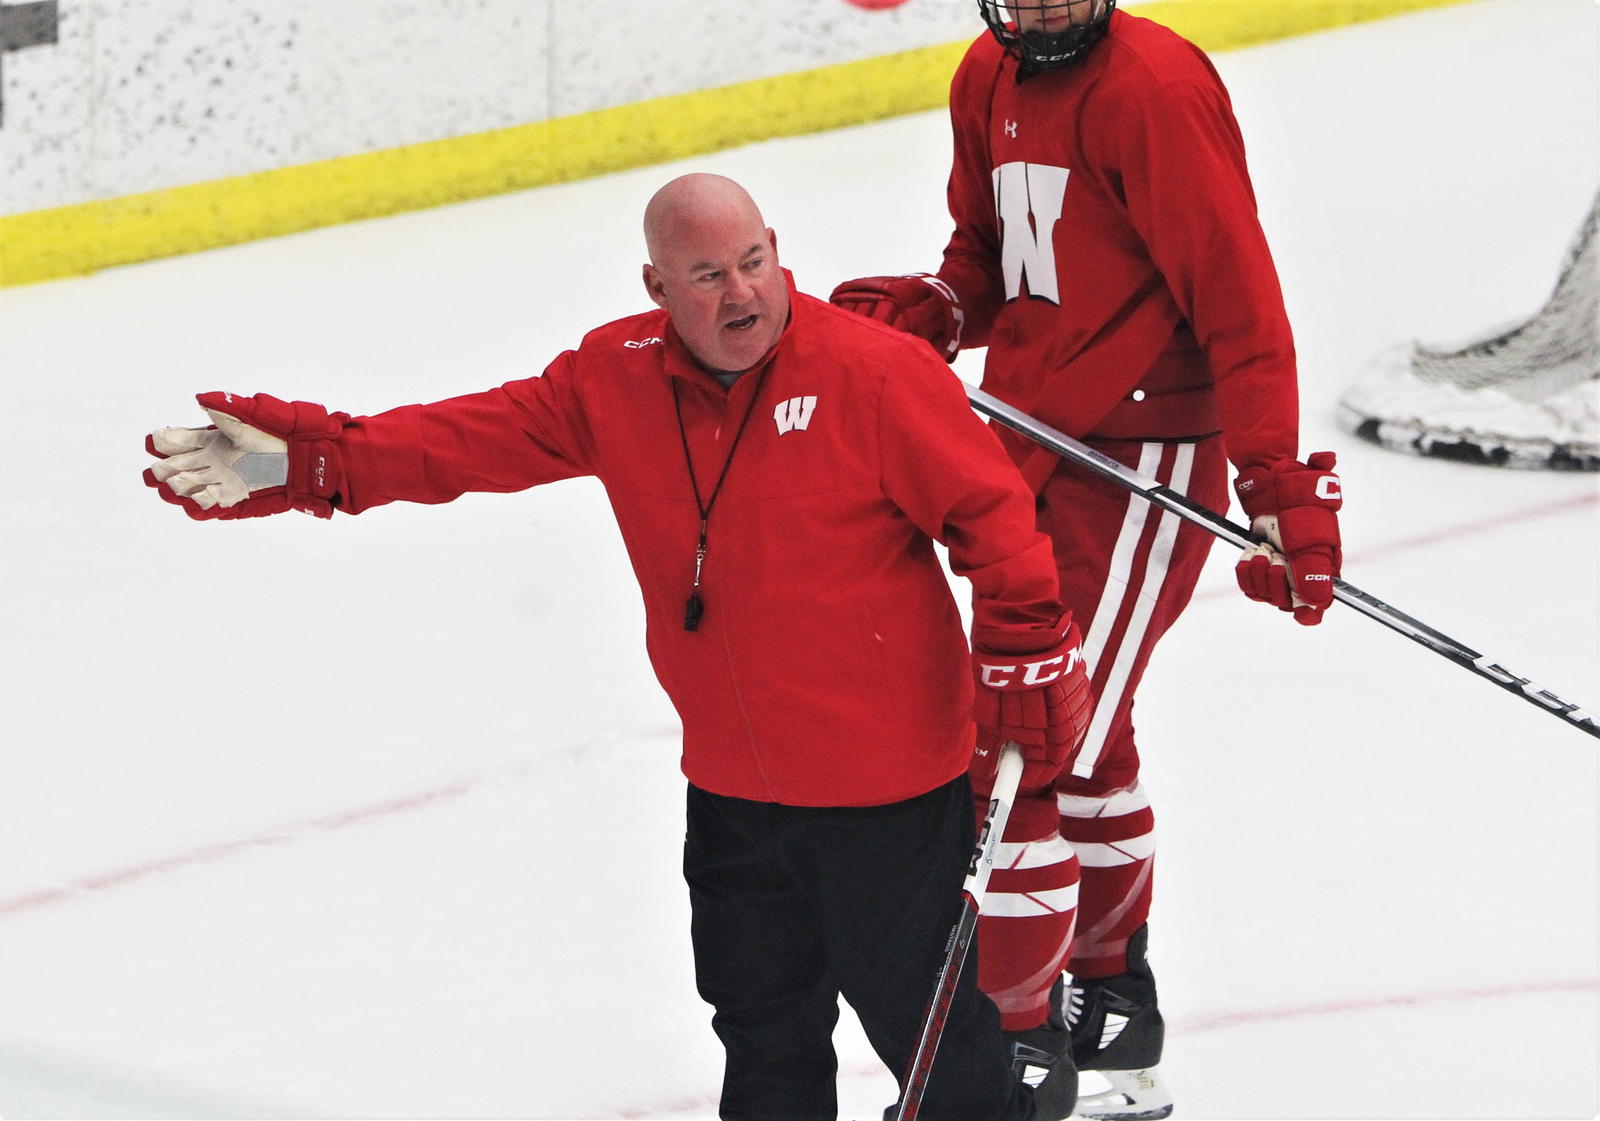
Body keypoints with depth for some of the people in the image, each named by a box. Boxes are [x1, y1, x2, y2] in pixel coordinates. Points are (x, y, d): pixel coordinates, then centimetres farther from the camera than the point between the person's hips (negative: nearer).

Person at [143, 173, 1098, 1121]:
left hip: (885, 790, -5)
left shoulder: (873, 370, -15)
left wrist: (1029, 665, -12)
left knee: (921, 1016, 5)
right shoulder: (616, 380, -1)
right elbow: (472, 438, 0)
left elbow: (992, 512, -11)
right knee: (763, 1032, 17)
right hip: (734, 787, 5)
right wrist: (308, 460, -11)